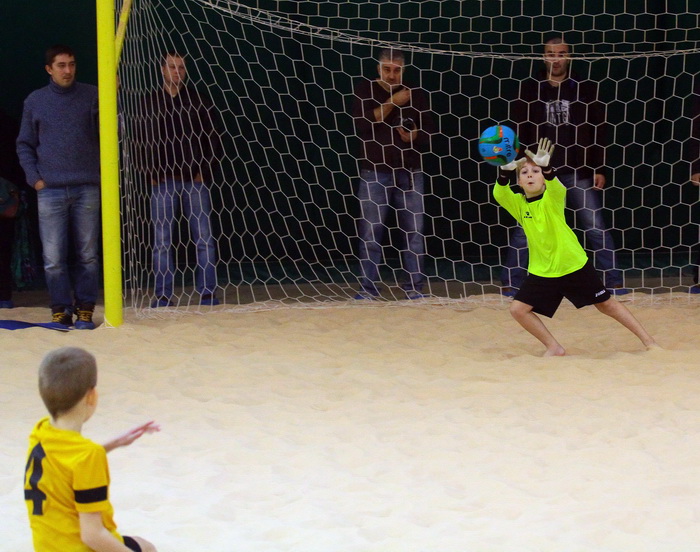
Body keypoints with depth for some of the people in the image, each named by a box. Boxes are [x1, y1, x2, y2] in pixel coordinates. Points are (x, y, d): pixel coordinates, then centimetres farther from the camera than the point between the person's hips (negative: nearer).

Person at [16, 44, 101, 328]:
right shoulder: (35, 101, 9)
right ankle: (60, 310, 5)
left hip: (86, 188, -1)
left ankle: (85, 310, 8)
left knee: (87, 255, 2)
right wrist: (34, 177, 2)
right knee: (53, 258, -2)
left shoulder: (92, 96, 5)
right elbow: (25, 145, 14)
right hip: (50, 190, 1)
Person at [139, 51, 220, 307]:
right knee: (161, 242, 0)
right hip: (163, 182, 0)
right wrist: (152, 173, -5)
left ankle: (207, 295, 1)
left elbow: (212, 139, 6)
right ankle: (163, 297, 5)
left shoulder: (199, 101, 7)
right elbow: (145, 141, 7)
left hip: (194, 181, 0)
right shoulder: (151, 102, 8)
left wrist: (203, 171, -4)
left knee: (204, 240, -3)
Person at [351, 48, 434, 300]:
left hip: (409, 172, 2)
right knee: (370, 231, -3)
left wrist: (415, 135, -13)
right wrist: (391, 103, -17)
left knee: (414, 231, 0)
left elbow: (428, 132, 9)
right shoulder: (365, 90, 3)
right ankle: (368, 287, 4)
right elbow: (361, 124, -12)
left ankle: (414, 287, 8)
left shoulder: (415, 95, 8)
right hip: (374, 172, -2)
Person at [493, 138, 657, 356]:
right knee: (518, 309, -8)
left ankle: (648, 340, 20)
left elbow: (556, 188, -37)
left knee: (607, 304, 7)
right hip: (541, 272, 3)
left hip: (574, 266, -3)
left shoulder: (552, 197, -13)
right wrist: (504, 172, -47)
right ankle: (554, 348, 9)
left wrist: (546, 169, -57)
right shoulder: (518, 203, -6)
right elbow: (499, 194, -27)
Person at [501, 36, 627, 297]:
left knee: (596, 227, 1)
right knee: (523, 229, 1)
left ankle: (614, 282, 7)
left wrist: (600, 170, -1)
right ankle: (511, 284, 9)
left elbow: (598, 133, 3)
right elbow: (518, 130, 1)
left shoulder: (585, 89, 3)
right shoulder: (529, 89, 2)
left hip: (578, 171, 0)